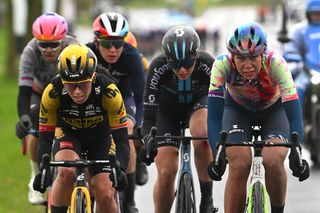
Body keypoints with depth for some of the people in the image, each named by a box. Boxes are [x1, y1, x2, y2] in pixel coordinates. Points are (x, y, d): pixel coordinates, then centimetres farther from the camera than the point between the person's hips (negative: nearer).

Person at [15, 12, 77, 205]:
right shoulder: (31, 52, -34)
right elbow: (24, 90, -38)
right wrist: (23, 117, -55)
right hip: (40, 91, 0)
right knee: (36, 131, -23)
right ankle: (36, 180, -6)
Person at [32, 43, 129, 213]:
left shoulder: (108, 91, -33)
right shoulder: (53, 92, -32)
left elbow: (121, 138, -31)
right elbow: (45, 137, -25)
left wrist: (120, 169, -47)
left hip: (100, 136, 0)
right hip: (68, 134, 0)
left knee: (105, 195, -14)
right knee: (67, 171, -33)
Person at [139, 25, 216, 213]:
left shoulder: (207, 64, -32)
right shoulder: (158, 67, -32)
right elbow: (149, 112, -29)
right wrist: (148, 139, -43)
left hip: (198, 102, -1)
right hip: (168, 108, 1)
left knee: (203, 136, -35)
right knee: (166, 171, -13)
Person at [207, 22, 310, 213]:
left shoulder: (275, 63, -35)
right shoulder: (222, 65, -33)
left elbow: (294, 113, -36)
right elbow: (214, 116, -32)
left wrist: (296, 153, -47)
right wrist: (218, 155, -44)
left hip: (273, 109, -1)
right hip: (237, 109, 1)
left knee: (273, 160, -27)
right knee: (239, 165, -24)